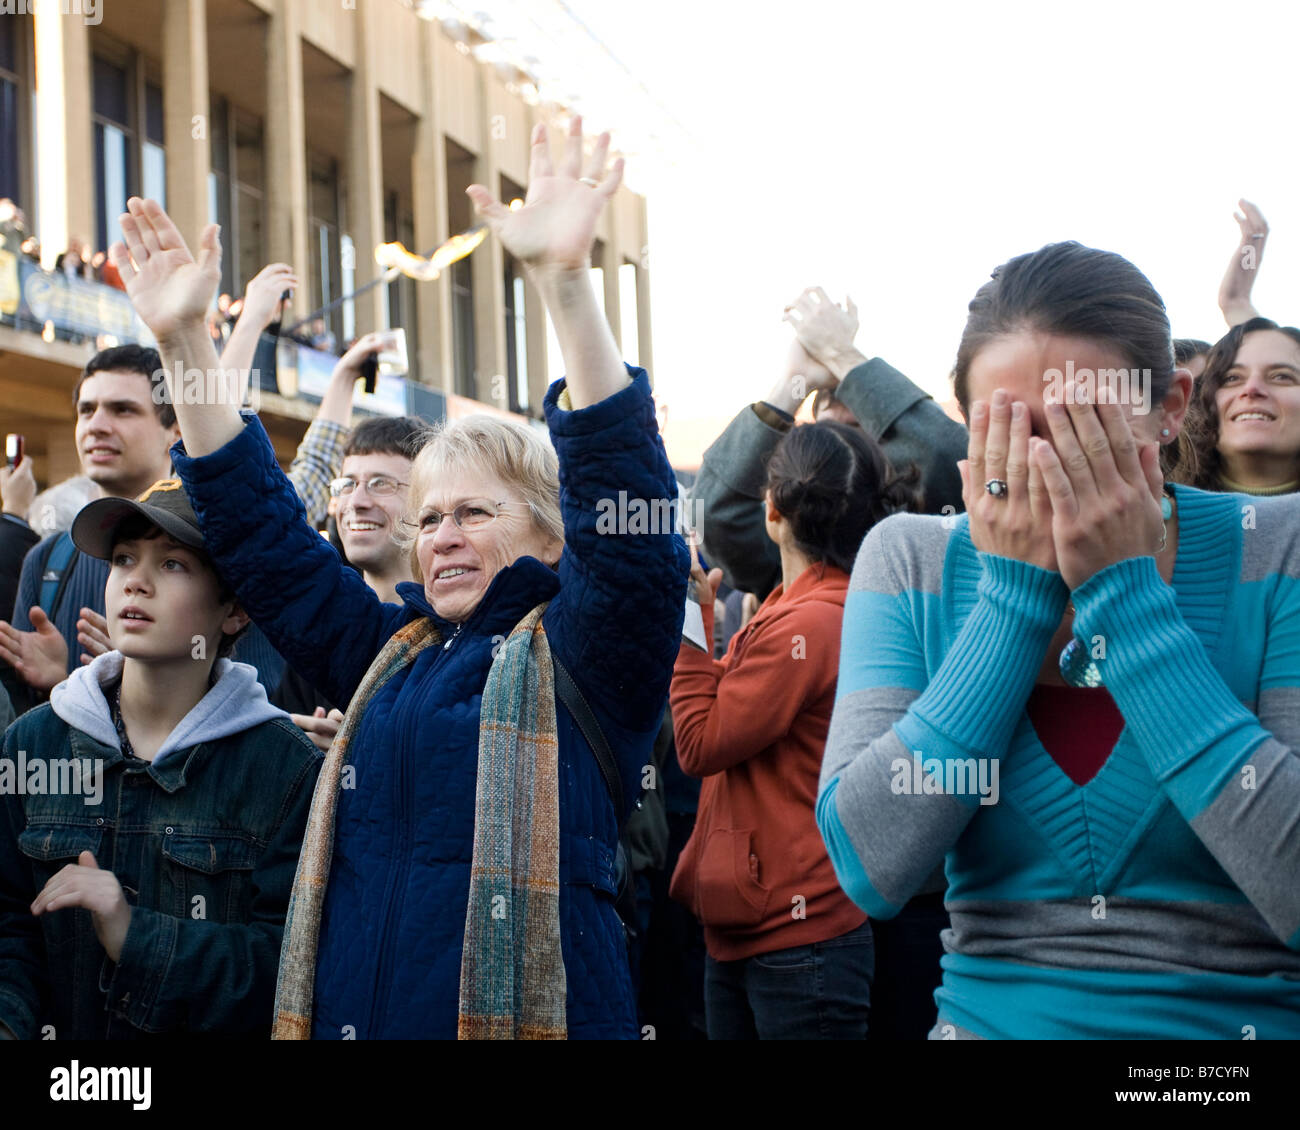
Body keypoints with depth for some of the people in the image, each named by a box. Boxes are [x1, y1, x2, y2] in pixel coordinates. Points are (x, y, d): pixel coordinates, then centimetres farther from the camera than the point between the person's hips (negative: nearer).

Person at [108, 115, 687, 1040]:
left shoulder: (584, 654, -1)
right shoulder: (393, 656, 15)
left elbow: (627, 510, -16)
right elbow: (267, 540, 18)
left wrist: (566, 282, -25)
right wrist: (186, 342, 12)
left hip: (528, 1016, -5)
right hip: (350, 1014, 6)